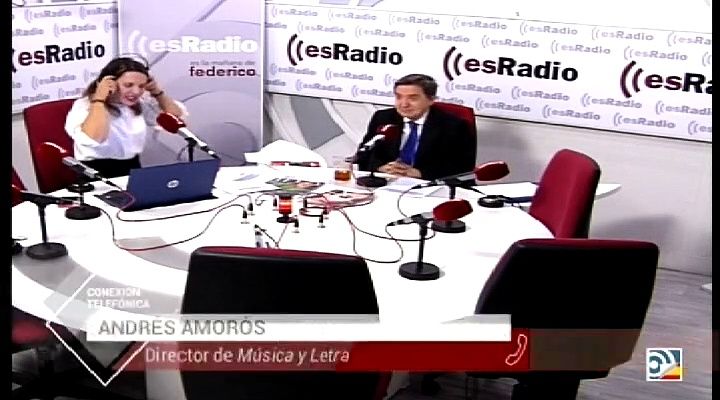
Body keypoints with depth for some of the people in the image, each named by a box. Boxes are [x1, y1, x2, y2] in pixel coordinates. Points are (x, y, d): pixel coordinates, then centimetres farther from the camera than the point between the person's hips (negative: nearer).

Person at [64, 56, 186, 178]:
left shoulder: (140, 104, 8)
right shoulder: (85, 106, -10)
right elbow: (92, 140, -29)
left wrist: (157, 92, 2)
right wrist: (99, 98, -22)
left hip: (133, 173, 6)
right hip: (98, 177, -5)